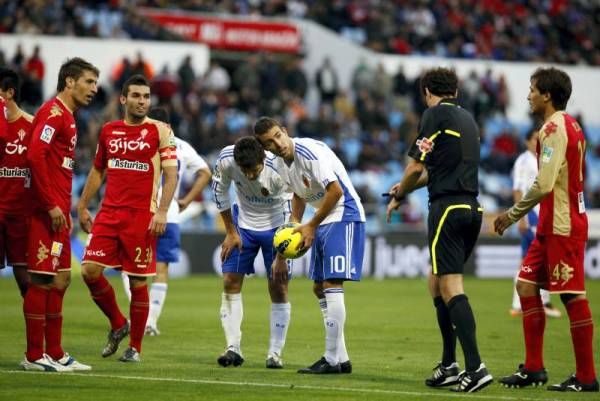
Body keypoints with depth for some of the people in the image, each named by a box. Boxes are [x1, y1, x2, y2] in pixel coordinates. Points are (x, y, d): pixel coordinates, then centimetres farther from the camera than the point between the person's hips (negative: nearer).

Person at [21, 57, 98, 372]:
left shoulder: (67, 117, 19)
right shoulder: (54, 112, -11)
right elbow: (35, 155, -21)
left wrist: (66, 209, 15)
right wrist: (52, 205, -21)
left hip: (58, 212, 10)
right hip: (47, 212, -10)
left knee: (60, 279, 12)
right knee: (41, 280, -6)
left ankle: (55, 354, 17)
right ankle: (34, 356, -3)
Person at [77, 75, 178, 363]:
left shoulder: (159, 131, -1)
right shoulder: (108, 131, 11)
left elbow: (170, 174, -5)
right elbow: (97, 171, 21)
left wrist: (162, 212, -16)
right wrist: (83, 206, 17)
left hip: (143, 216, -4)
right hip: (109, 213, 4)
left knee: (138, 281, -1)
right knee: (90, 270, -6)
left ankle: (135, 347, 11)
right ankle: (117, 324, 16)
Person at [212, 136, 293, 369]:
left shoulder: (279, 169, -32)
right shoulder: (226, 160, -24)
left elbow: (289, 215, -23)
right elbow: (219, 191, -3)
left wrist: (281, 257, -22)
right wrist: (230, 232, -2)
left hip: (275, 226, -3)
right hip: (243, 223, 3)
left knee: (278, 288, -6)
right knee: (230, 282, -5)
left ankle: (275, 354, -1)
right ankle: (233, 348, -1)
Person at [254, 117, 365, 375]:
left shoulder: (310, 152, -21)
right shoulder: (279, 164, 6)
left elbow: (335, 190, -24)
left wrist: (311, 226, -18)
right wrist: (295, 223, 10)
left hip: (344, 216, -10)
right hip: (324, 221, 10)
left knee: (331, 284, -16)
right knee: (319, 288, 9)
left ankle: (333, 360, -16)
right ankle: (340, 357, 15)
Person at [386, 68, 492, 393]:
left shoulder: (436, 114, -4)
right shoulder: (467, 119, 19)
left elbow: (416, 166, -6)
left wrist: (398, 196, 11)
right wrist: (408, 185, 35)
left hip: (448, 207, -8)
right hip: (472, 209, 8)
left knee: (450, 287, -11)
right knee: (436, 283, 17)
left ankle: (475, 367, -21)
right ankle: (449, 366, 16)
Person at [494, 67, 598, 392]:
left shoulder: (554, 128, -15)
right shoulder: (570, 126, 15)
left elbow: (544, 184, -22)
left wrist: (512, 214, -11)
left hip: (563, 226, -10)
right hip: (552, 225, 10)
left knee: (573, 297, -5)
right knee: (527, 285, 11)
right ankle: (533, 368, 13)